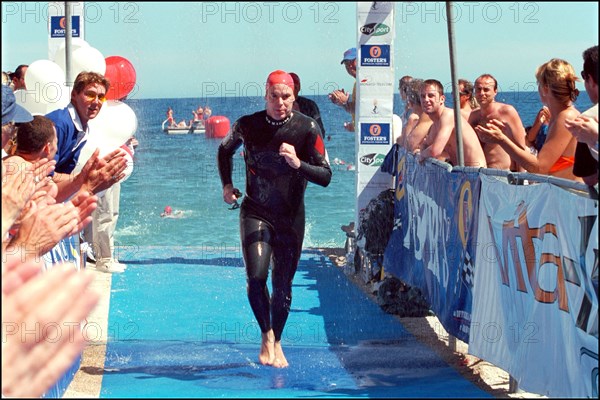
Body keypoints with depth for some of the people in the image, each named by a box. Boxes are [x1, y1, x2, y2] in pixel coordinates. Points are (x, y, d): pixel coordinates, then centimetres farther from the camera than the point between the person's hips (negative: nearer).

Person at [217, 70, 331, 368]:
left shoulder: (307, 129, -10)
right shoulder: (247, 125, -6)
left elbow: (326, 177, -12)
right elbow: (225, 150, 17)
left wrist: (298, 164, -28)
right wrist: (226, 185, 6)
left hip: (291, 217, 0)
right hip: (256, 212, 0)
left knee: (283, 285, 6)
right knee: (256, 276, -18)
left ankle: (276, 342, 27)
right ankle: (266, 334, 6)